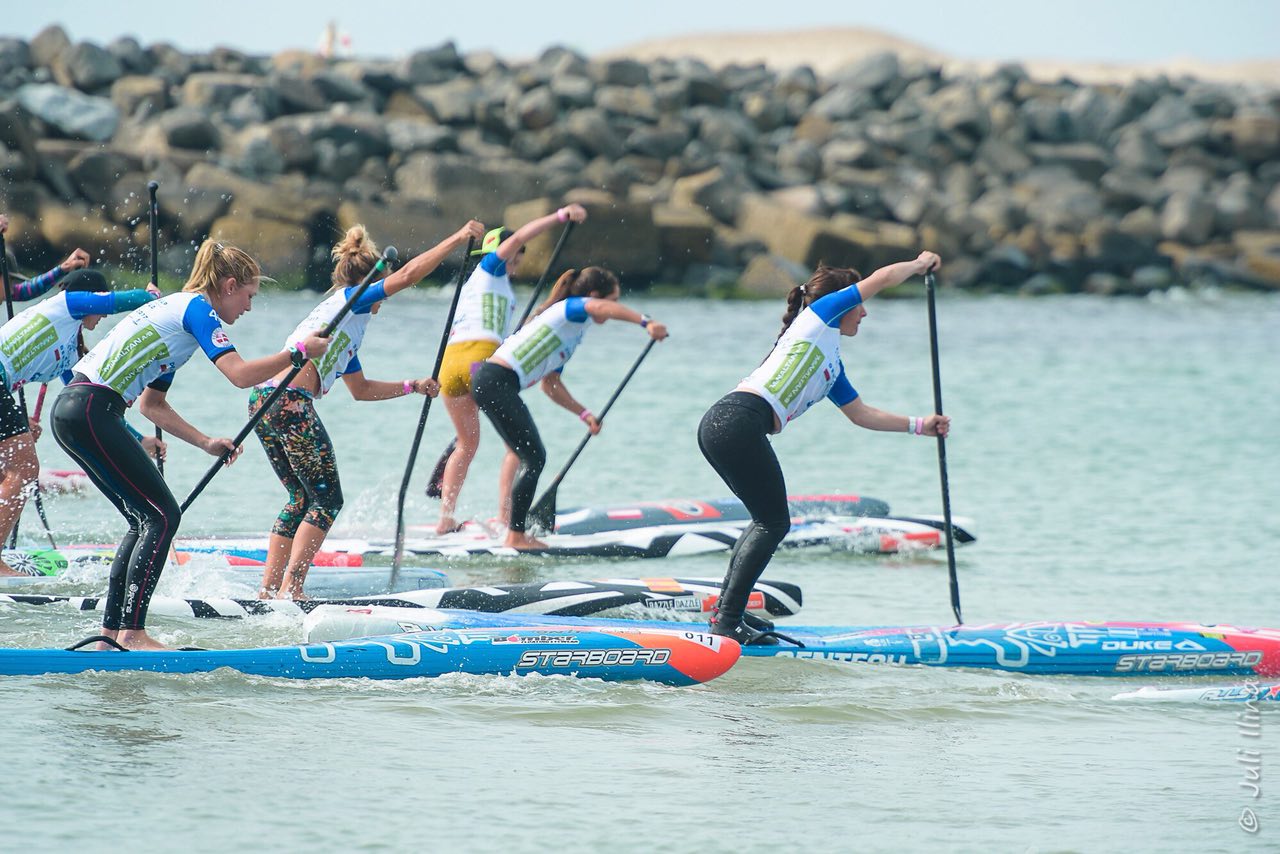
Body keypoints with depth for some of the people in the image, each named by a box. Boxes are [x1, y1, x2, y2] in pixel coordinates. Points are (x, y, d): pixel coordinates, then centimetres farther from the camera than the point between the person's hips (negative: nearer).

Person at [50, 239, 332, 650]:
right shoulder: (197, 308, -5)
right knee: (161, 516, -7)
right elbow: (240, 375, -17)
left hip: (73, 410, 10)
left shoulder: (175, 308, 24)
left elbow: (151, 404, 28)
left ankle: (111, 631, 14)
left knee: (146, 520, 14)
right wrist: (298, 352, -5)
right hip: (90, 412, -10)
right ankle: (131, 632, -11)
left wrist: (205, 443, 24)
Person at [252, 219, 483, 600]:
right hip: (290, 401, -9)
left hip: (262, 402, 9)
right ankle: (290, 591, -10)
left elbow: (361, 389, 37)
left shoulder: (345, 326, 30)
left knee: (302, 498, 17)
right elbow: (407, 275, -5)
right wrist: (459, 238, 0)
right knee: (327, 498, -3)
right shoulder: (350, 299, 6)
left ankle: (268, 592, 15)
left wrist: (412, 387, 39)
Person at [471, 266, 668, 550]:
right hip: (497, 382, -10)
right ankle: (516, 536, -8)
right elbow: (600, 308, -30)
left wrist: (584, 414, 16)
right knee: (533, 458, -9)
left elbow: (550, 384, 24)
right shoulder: (571, 308, -6)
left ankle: (515, 533, 21)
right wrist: (646, 322, -40)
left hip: (489, 382, 10)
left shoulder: (574, 331, 23)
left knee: (533, 458, 16)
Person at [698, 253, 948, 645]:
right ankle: (728, 622, -6)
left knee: (768, 520, 21)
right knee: (774, 523, -4)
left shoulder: (831, 366, 29)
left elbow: (862, 414, 37)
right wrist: (921, 263, 25)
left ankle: (725, 608, 23)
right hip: (740, 420, -9)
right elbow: (883, 277, 8)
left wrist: (921, 426, 37)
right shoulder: (818, 315, 7)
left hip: (718, 426, 9)